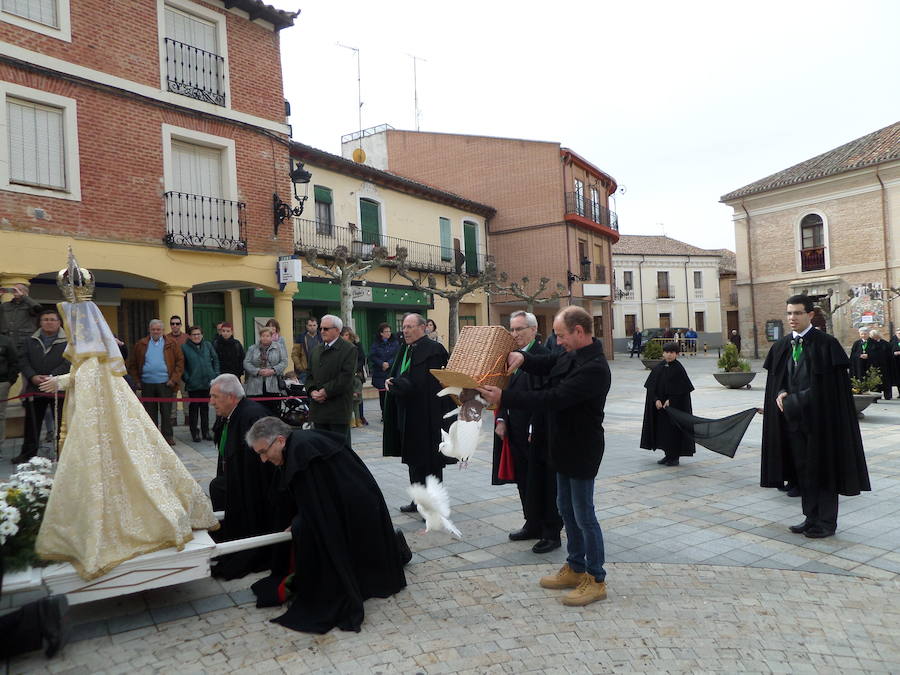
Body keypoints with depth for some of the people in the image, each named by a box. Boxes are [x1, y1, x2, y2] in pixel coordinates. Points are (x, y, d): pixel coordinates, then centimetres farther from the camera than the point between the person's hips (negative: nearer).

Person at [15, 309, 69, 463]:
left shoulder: (67, 341, -1)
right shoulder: (31, 341, 14)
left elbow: (68, 363, -9)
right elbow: (24, 362, 7)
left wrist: (52, 376, -19)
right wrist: (33, 377, -10)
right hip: (34, 389, 4)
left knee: (61, 422, 1)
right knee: (32, 422, 10)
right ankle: (28, 453, 21)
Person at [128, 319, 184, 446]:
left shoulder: (171, 344, 1)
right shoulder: (140, 345, 6)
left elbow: (180, 361, -1)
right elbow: (133, 365, 10)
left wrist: (174, 379, -8)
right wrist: (137, 381, 2)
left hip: (165, 383, -2)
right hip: (147, 384, 2)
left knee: (166, 412, 2)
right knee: (150, 412, 9)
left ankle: (168, 436, 10)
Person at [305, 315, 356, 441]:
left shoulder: (349, 349, -6)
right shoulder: (316, 350, 17)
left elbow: (346, 376, -15)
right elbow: (309, 375, 16)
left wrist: (326, 391, -16)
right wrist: (312, 391, -3)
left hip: (339, 409, -6)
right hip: (318, 410, 6)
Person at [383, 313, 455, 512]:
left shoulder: (433, 350, -14)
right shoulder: (404, 349, 11)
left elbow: (425, 383, -19)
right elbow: (396, 375, 15)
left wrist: (397, 383, -19)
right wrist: (391, 381, -7)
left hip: (427, 416, -8)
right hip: (408, 414, 8)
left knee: (429, 460, 0)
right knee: (414, 458, 16)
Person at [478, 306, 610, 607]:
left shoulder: (594, 368, -26)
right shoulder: (570, 355, 4)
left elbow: (553, 398, -32)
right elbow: (544, 364, 15)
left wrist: (503, 398, -31)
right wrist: (521, 357, -9)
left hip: (582, 450, -10)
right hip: (566, 446, 10)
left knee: (584, 515, 2)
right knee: (566, 508, 19)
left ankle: (596, 580, 18)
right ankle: (576, 568, 34)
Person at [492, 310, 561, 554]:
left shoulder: (543, 356, -15)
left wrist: (534, 430, -19)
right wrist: (501, 419, 3)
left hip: (537, 433, -8)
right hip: (515, 431, 8)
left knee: (543, 483, 2)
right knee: (524, 481, 17)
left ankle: (551, 533, 15)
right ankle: (533, 525, 32)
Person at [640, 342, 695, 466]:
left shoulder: (679, 369, -9)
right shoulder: (658, 368, 2)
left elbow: (683, 390, -10)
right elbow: (651, 387, 1)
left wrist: (670, 400, -17)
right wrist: (656, 400, -11)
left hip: (675, 404, -5)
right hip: (659, 404, 5)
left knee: (674, 430, -1)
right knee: (662, 429, 10)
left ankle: (674, 457, 10)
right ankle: (668, 455, 23)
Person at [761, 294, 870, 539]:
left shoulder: (826, 344, -9)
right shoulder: (781, 346, 8)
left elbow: (834, 384, -12)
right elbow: (775, 379, 13)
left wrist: (797, 399, -15)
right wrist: (780, 394, -9)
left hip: (819, 417, -5)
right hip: (792, 416, 5)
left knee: (821, 467, 2)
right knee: (802, 467, 11)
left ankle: (826, 521, 15)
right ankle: (811, 517, 23)